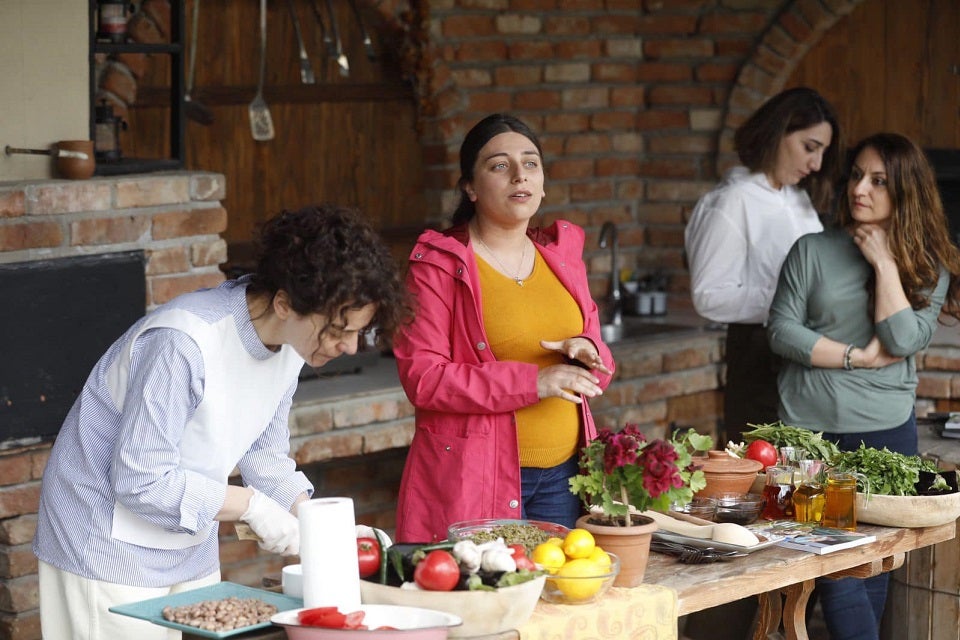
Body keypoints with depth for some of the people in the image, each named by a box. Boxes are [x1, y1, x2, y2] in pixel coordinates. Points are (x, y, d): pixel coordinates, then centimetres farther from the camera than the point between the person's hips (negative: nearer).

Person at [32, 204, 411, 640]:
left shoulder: (288, 342, -5)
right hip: (110, 547, -8)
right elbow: (139, 480, -28)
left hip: (191, 548, 8)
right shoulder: (183, 343, -31)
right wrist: (250, 505, -24)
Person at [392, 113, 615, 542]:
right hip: (473, 478, -5)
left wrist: (586, 354, -5)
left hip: (562, 475, 5)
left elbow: (598, 371, 20)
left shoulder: (561, 254, 13)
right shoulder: (438, 264, -4)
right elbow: (421, 377, -14)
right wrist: (533, 382, -19)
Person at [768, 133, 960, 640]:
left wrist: (885, 262, -8)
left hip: (885, 432, 1)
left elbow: (904, 341, -9)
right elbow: (782, 330, -3)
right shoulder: (812, 250, 5)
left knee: (873, 567, 5)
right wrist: (859, 357, -9)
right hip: (808, 428, -1)